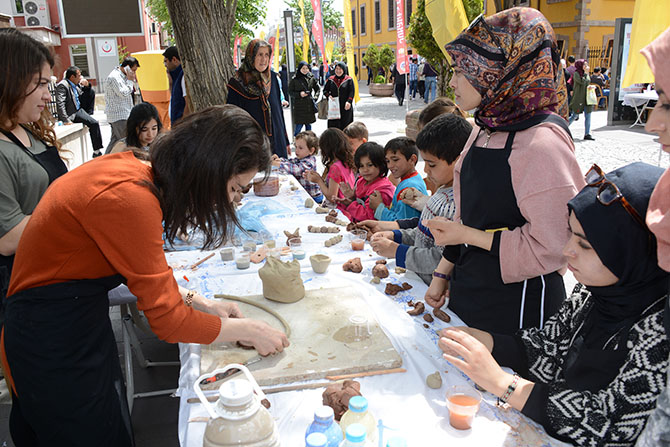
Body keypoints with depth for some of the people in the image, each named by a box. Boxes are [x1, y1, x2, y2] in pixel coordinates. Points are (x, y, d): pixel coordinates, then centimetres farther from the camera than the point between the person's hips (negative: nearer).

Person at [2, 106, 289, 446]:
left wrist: (200, 303, 2)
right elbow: (168, 319, -22)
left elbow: (145, 270, 9)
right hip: (55, 346, -8)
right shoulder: (128, 198, -30)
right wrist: (247, 330, -11)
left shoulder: (135, 171, -4)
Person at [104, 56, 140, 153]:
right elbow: (124, 93, -23)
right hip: (119, 116, -10)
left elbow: (130, 91, 24)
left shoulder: (122, 76, 16)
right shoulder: (114, 77, -15)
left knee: (115, 140, 13)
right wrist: (130, 80, -13)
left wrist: (132, 80, 11)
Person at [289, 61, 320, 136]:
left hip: (309, 105, 4)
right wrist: (299, 94, -16)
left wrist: (316, 96, 1)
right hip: (299, 105, -4)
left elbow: (317, 89, 18)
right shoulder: (295, 79, -5)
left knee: (308, 125, 10)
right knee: (299, 125, -6)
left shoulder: (311, 78, 6)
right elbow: (290, 92, -2)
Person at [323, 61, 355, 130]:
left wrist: (349, 101, -18)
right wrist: (328, 96, -8)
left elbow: (352, 92, -3)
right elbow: (325, 90, 13)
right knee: (333, 126, -2)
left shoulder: (349, 79, 1)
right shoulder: (331, 79, 9)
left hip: (345, 107, -2)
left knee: (345, 126, -2)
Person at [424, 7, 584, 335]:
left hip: (518, 305, -7)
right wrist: (442, 273, 12)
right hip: (468, 292, 8)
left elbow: (551, 248, -22)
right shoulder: (485, 130, 4)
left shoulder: (542, 142, -21)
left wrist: (467, 235, -16)